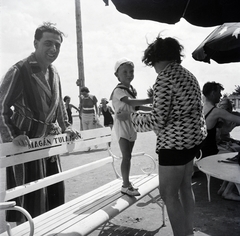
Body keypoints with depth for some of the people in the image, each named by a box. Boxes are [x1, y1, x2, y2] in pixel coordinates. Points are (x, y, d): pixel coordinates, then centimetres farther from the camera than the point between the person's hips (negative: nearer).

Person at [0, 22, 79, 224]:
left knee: (55, 193, 16)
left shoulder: (54, 74, 8)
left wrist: (65, 128, 11)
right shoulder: (19, 71, -15)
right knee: (29, 199, 0)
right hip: (26, 144, -7)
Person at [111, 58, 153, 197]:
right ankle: (126, 185, 1)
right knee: (126, 156, -8)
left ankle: (127, 183, 23)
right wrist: (150, 100, -39)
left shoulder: (132, 89, 11)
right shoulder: (118, 90, -16)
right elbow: (130, 102, -33)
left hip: (132, 125, 8)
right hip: (122, 125, -8)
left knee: (128, 156, 13)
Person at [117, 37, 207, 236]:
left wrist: (130, 116, -8)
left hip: (175, 142, -10)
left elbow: (157, 121, -21)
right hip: (193, 137, 10)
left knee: (169, 194, 1)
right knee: (185, 186, 20)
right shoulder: (188, 75, 11)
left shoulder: (164, 79, -17)